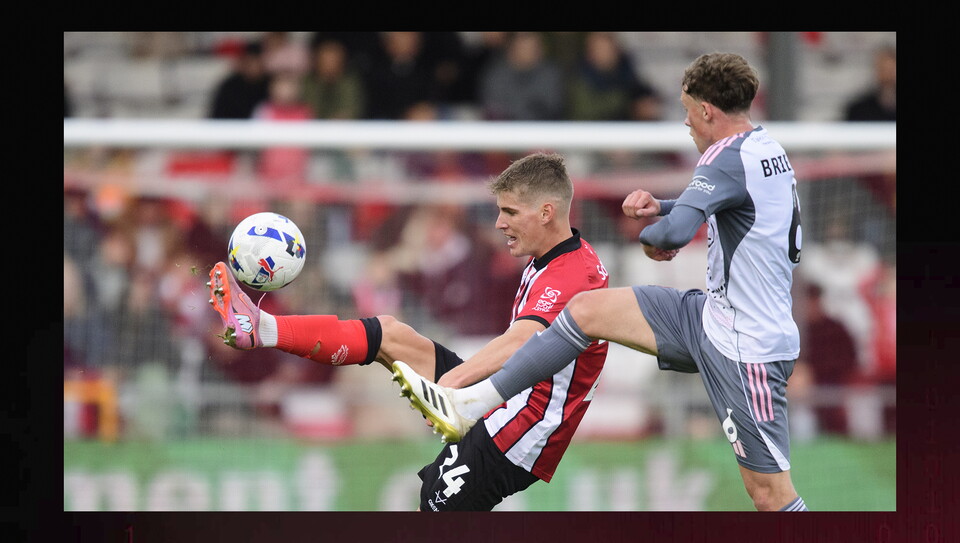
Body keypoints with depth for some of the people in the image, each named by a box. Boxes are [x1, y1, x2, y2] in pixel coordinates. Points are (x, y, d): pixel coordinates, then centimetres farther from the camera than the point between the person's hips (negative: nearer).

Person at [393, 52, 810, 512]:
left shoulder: (728, 158, -21)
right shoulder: (767, 149, 10)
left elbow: (675, 233, -35)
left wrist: (652, 237, -9)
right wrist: (658, 206, 9)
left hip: (746, 349, -10)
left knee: (770, 492, -8)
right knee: (587, 310, 9)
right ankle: (467, 406, 13)